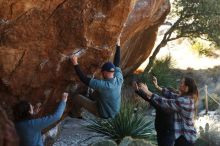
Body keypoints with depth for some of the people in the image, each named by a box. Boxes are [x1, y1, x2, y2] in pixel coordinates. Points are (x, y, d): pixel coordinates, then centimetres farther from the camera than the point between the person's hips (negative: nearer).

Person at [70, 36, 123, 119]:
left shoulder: (102, 85, -35)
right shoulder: (119, 79, -18)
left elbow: (84, 79, -31)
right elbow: (117, 63, -3)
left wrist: (75, 64, -26)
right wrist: (118, 46, 5)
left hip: (103, 114, -6)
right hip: (115, 112, 6)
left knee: (77, 98, 1)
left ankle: (76, 115, 28)